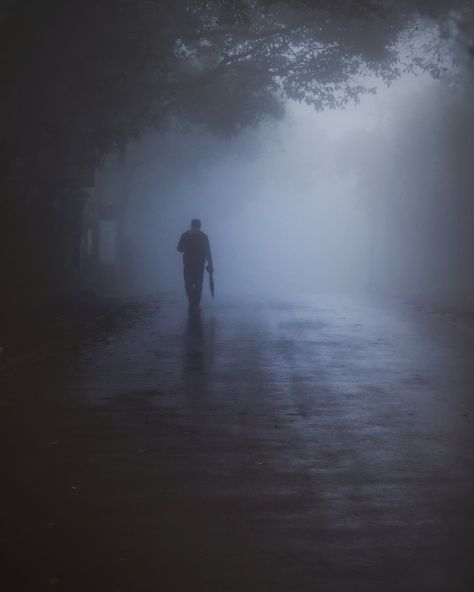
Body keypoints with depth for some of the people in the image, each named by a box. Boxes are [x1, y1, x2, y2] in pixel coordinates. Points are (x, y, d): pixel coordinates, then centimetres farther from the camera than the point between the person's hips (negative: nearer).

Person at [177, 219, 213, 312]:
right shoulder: (203, 236, 1)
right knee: (198, 285, 9)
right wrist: (210, 264, 4)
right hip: (200, 264, 0)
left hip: (188, 263, 0)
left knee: (188, 284, 7)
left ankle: (192, 302, -12)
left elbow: (179, 249, 5)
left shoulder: (185, 235, 1)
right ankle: (196, 305, 6)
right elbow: (208, 251, -1)